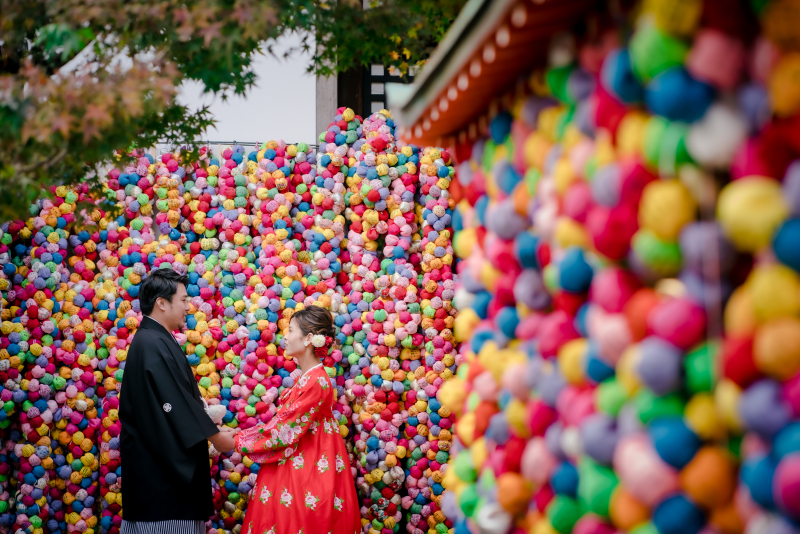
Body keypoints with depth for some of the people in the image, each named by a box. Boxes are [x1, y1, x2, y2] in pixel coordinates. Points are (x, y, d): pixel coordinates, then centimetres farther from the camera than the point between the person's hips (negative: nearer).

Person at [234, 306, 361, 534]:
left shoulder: (316, 382, -20)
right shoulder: (305, 378, 10)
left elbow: (286, 431, -18)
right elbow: (281, 421, 12)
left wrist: (241, 442, -11)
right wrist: (241, 435, 5)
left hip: (308, 470, -9)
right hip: (293, 466, 9)